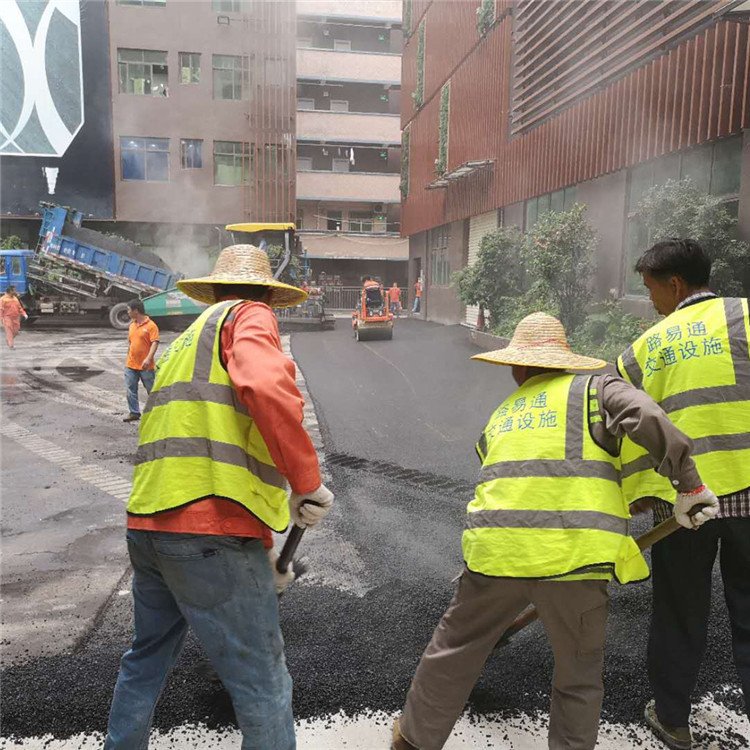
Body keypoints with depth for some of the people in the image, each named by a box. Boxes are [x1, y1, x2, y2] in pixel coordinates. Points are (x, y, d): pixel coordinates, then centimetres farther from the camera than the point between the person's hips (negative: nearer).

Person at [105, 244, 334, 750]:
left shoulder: (186, 342, 25)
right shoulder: (249, 316, 0)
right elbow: (266, 388, -26)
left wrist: (262, 547, 29)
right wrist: (307, 482, -16)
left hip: (149, 523, 9)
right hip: (209, 533, -9)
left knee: (147, 659, 28)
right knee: (262, 683, 3)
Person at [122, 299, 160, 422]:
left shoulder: (151, 325, -11)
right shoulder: (132, 325, 11)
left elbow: (154, 343, -19)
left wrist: (148, 358, -29)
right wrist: (128, 358, 21)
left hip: (145, 366, -7)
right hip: (131, 365, 7)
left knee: (151, 390, 4)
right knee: (131, 389, 6)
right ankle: (134, 412, 14)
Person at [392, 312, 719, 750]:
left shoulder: (500, 418, 22)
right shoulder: (595, 388, 10)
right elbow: (651, 420, -10)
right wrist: (690, 485, -4)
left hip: (496, 550, 3)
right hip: (574, 556, -3)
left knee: (454, 652, 23)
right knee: (579, 678, 20)